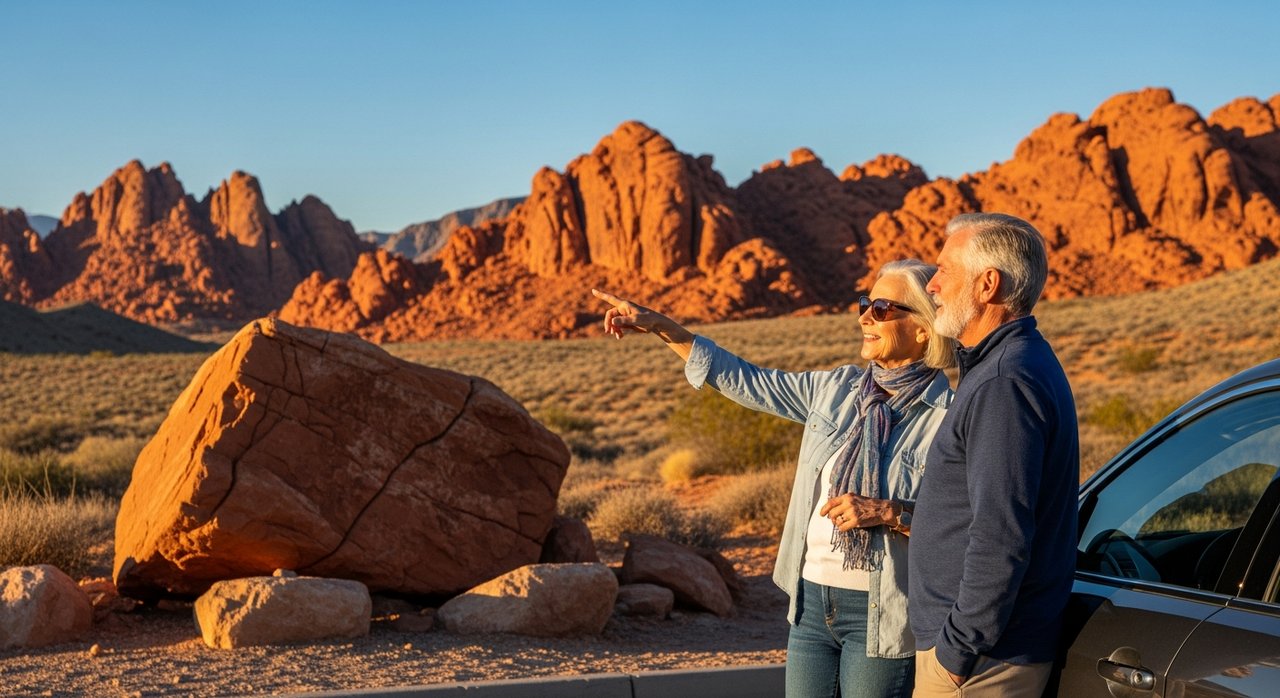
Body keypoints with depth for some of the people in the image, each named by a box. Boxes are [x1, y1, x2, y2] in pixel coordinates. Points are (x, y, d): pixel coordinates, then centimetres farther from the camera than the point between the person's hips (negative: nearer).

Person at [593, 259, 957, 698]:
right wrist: (659, 327, 11)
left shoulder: (949, 417, -10)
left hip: (879, 613, -6)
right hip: (812, 601, 6)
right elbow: (748, 382, 14)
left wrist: (887, 512, -22)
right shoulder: (838, 390, 7)